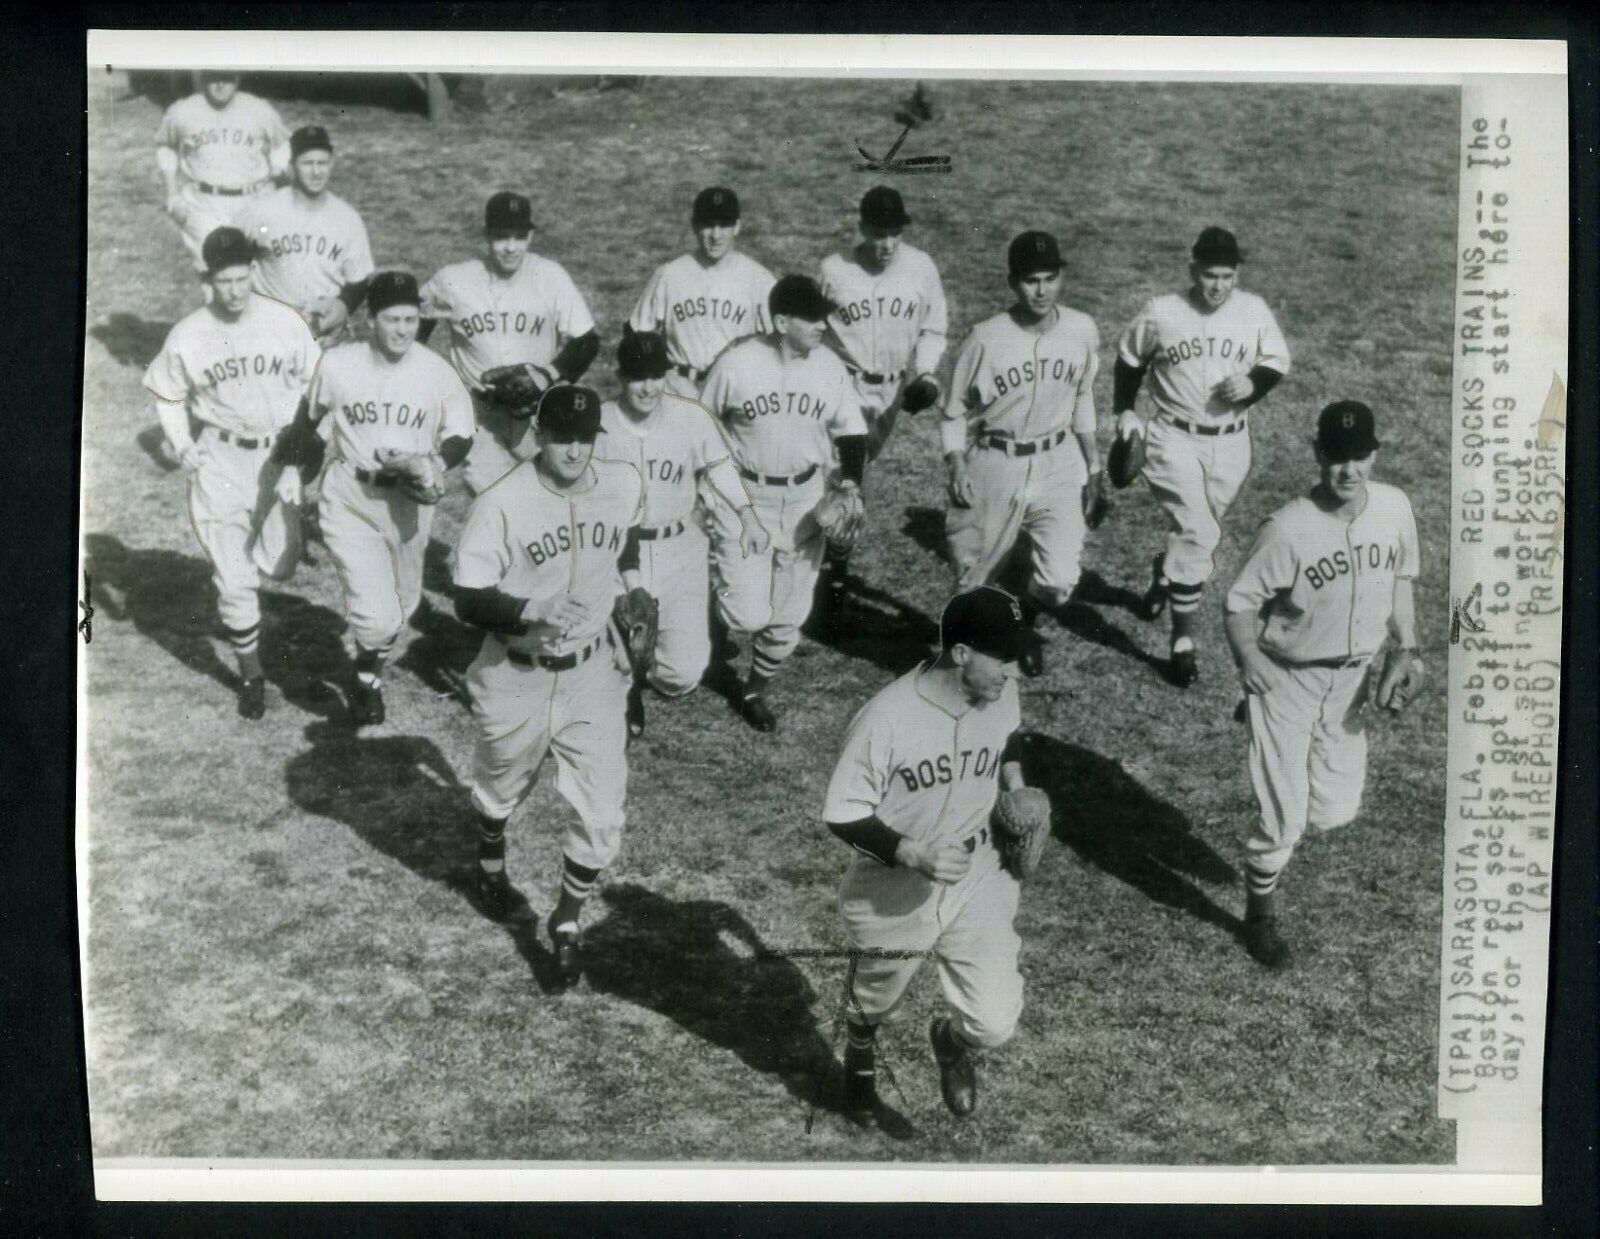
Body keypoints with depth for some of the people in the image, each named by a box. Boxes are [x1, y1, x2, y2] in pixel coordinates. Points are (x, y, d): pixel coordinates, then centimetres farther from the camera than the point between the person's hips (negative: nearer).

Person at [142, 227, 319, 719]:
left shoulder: (285, 322, -9)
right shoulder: (187, 337, -9)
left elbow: (310, 380, 5)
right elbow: (168, 397, 6)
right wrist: (181, 445, -8)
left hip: (278, 454, 1)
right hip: (219, 460, -1)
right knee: (233, 576, -1)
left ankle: (236, 600, 47)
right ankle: (251, 673, 15)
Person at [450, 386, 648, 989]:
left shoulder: (625, 484, -8)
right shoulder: (500, 504, -22)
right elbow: (468, 600, -20)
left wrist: (628, 581, 13)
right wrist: (532, 611, -34)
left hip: (592, 672, 2)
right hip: (517, 676, -2)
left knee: (603, 813, -1)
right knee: (500, 788, 23)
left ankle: (567, 919, 25)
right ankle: (491, 860, 58)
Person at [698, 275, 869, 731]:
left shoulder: (830, 367, -6)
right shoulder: (736, 365, -15)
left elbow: (851, 432, 5)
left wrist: (850, 484, -10)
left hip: (804, 499, 3)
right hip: (743, 496, -3)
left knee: (789, 616, 9)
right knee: (750, 613, -10)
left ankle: (755, 690, 33)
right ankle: (720, 619, 27)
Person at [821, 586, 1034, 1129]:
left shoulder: (1002, 697, -10)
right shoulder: (886, 719, -27)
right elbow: (843, 816, -20)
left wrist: (1016, 789, 2)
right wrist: (915, 855, -30)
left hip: (976, 882, 3)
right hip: (893, 893, -3)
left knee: (995, 1023, -4)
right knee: (870, 1005, 20)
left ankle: (950, 1039, 33)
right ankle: (860, 1072, 55)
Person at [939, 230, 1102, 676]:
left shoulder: (1082, 331, -4)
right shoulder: (985, 339, -15)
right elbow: (955, 410, -4)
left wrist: (1090, 453, 14)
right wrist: (956, 465, -14)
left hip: (1057, 464, 2)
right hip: (995, 467, -2)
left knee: (1061, 579, -6)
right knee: (977, 572, 9)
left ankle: (1024, 622, 29)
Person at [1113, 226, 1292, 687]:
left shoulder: (1253, 310, -3)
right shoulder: (1160, 312, -9)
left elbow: (1277, 362, 8)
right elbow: (1130, 360, 7)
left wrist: (1254, 382, -13)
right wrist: (1124, 411, 0)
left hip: (1230, 444, 4)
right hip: (1174, 440, -3)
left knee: (1197, 532, 17)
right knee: (1199, 533, -16)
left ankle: (1164, 577, 52)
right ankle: (1183, 641, -7)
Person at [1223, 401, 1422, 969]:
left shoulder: (1395, 507, -7)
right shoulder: (1289, 527, -23)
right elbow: (1241, 600, -15)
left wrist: (1407, 647, 0)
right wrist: (1250, 661, -31)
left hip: (1351, 680, 5)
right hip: (1287, 681, -5)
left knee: (1336, 809, 8)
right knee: (1284, 817, 0)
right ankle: (1260, 914, 26)